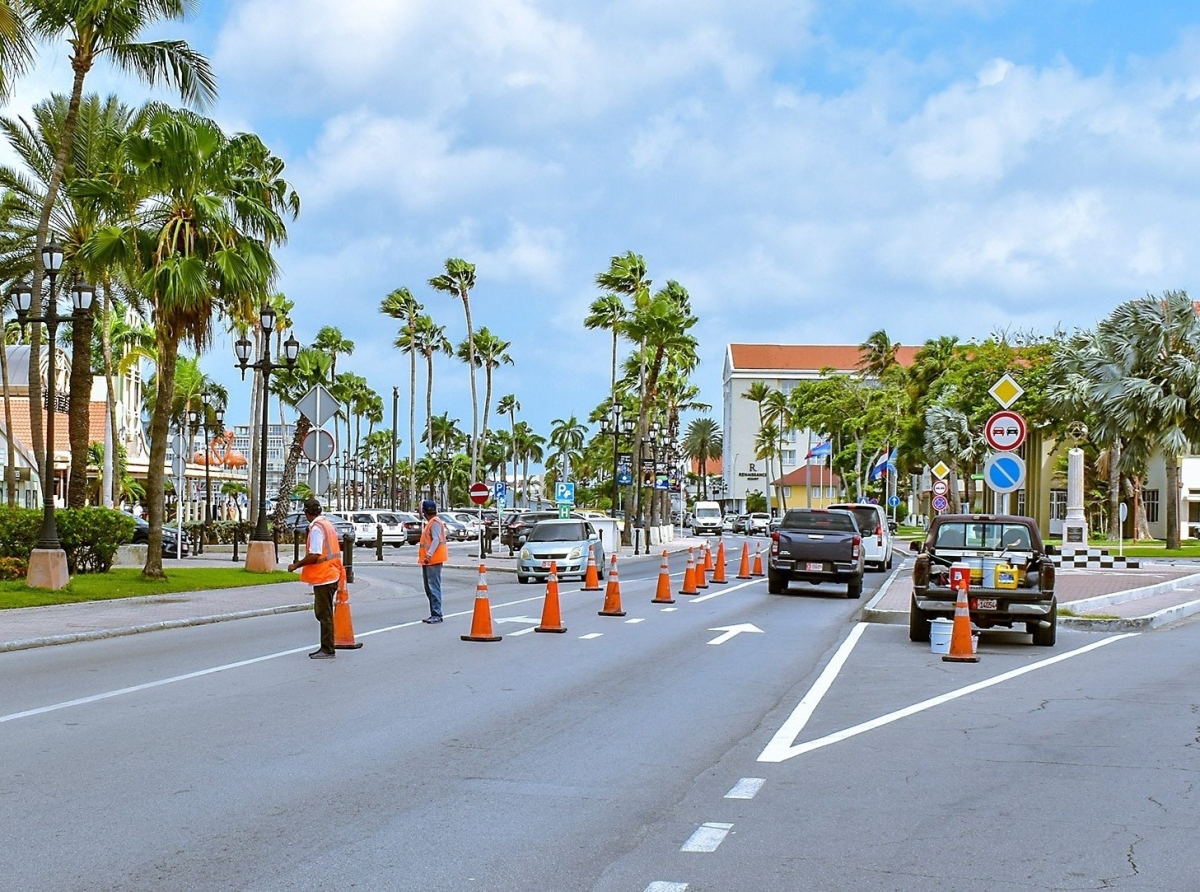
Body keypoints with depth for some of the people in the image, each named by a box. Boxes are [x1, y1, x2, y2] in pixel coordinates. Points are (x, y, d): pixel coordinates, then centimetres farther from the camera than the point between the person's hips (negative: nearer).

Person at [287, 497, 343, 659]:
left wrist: (296, 565, -11)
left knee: (324, 614, -3)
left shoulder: (316, 528, -17)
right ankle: (326, 647, 19)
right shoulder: (327, 524, 12)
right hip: (331, 574, 9)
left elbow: (314, 555, -23)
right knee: (321, 612, 16)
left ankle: (328, 650, 1)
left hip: (323, 577, -9)